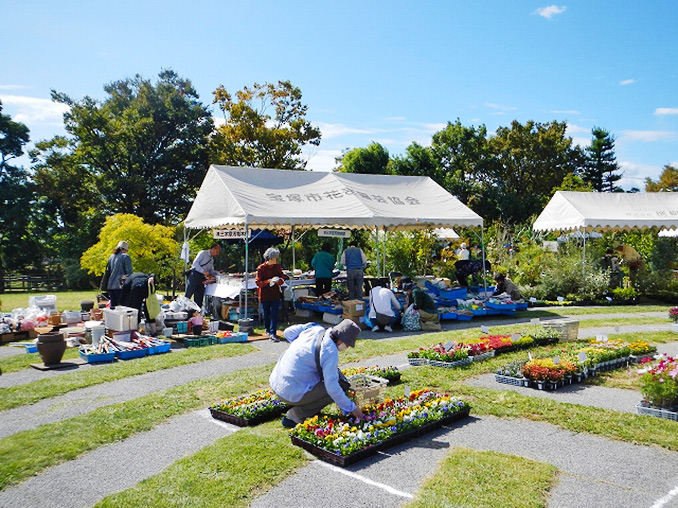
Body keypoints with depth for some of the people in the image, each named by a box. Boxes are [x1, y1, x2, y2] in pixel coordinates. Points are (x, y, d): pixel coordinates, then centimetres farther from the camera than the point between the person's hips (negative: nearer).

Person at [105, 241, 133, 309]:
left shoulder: (111, 257, 15)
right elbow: (129, 272, -7)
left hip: (110, 285, 7)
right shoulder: (125, 257, -5)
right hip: (120, 285, -7)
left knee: (113, 305, 10)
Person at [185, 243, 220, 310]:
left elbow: (211, 271, 23)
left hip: (201, 278, 8)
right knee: (188, 295, -9)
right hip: (194, 276, -8)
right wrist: (203, 271, -21)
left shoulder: (212, 259, 22)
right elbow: (195, 263, -12)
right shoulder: (203, 253, -2)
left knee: (199, 298, 5)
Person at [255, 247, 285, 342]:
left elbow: (282, 278, 10)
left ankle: (273, 334, -10)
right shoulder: (261, 268, -8)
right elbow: (258, 282, -9)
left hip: (276, 294, 2)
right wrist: (269, 281, -23)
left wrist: (278, 280, -13)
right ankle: (268, 330, 34)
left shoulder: (277, 267, 4)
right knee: (266, 314, 12)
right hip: (265, 295, -2)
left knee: (274, 314, -8)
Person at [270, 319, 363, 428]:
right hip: (291, 394, -8)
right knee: (334, 392, -2)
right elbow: (332, 387, -19)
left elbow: (288, 332, 15)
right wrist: (351, 408, -8)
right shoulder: (331, 352, -19)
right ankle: (295, 416, -3)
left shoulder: (316, 329, 2)